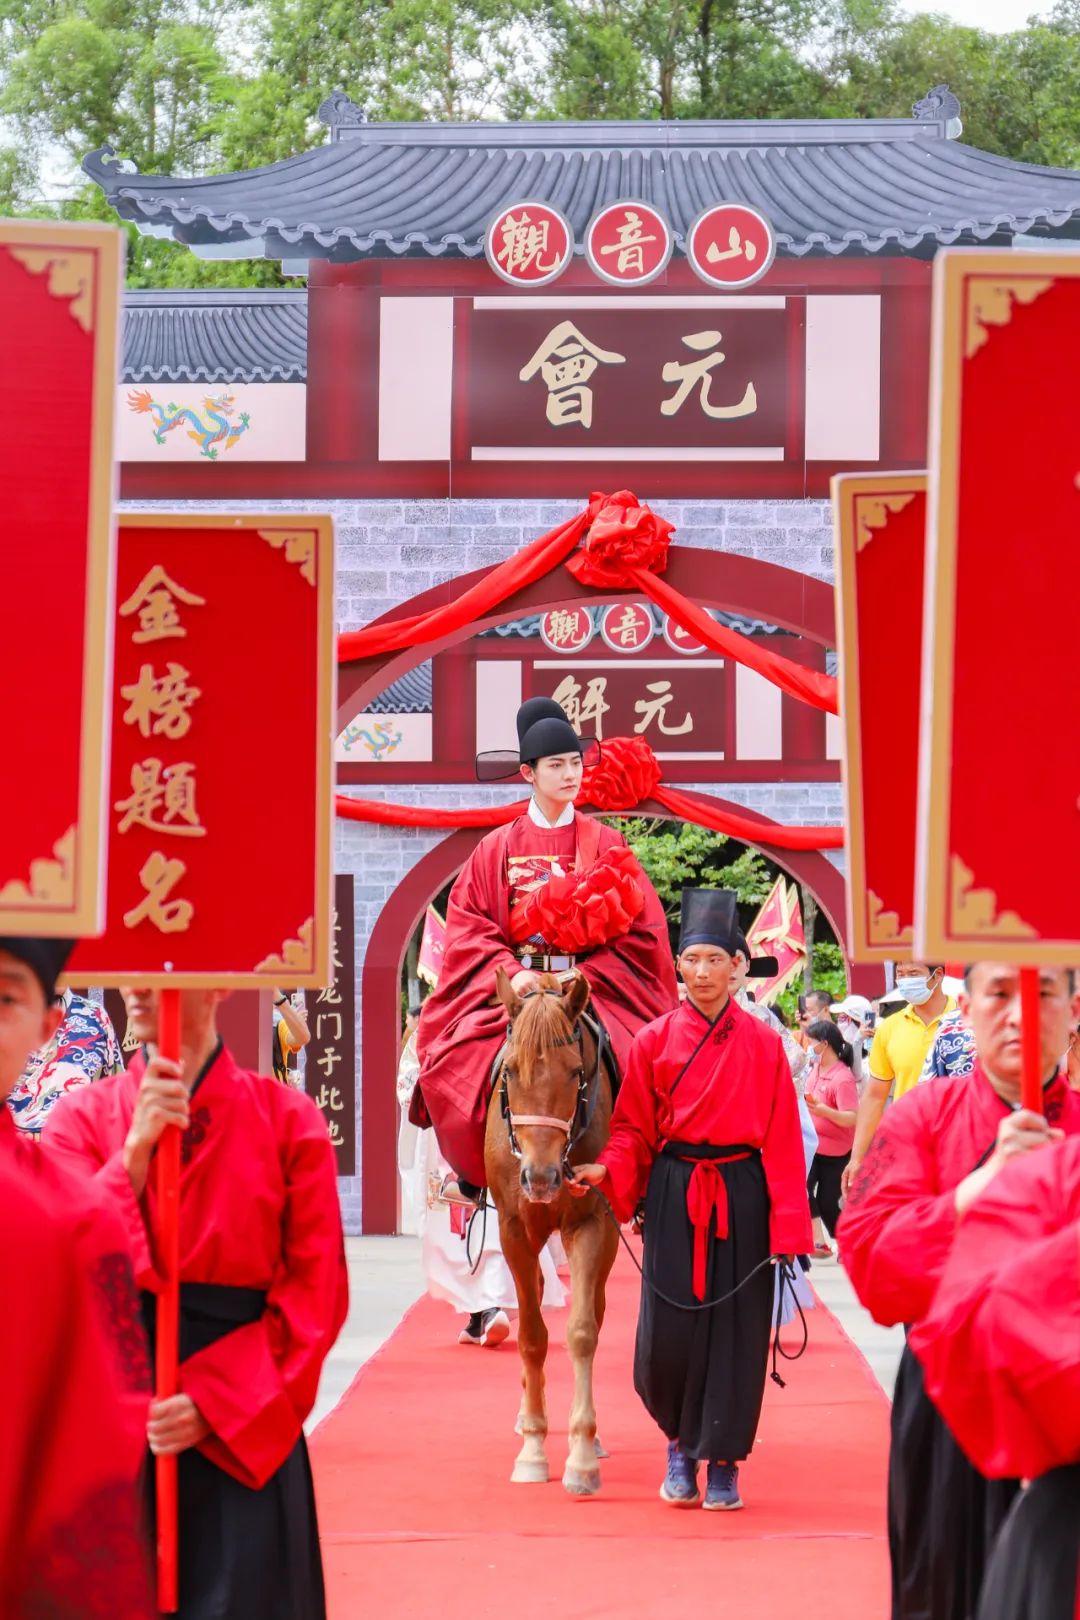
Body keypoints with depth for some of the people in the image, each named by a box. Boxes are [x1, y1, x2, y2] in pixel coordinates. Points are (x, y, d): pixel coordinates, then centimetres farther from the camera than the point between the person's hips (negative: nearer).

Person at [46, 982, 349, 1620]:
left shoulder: (288, 1119, -1)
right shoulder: (83, 1116, 4)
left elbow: (316, 1293, -3)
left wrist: (217, 1399, -13)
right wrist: (137, 1149, -16)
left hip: (242, 1433, -1)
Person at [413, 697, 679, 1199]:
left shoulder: (605, 846, 9)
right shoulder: (497, 849, 9)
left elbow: (640, 930, 3)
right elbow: (468, 929, 3)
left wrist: (585, 976, -10)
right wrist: (511, 972, -14)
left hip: (594, 989, 0)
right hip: (513, 989, 0)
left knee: (630, 1059, -27)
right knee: (459, 1061, -24)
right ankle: (474, 1170, -4)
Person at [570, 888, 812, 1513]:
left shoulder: (764, 1043, 2)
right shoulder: (655, 1040, 3)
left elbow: (782, 1138, 0)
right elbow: (635, 1126, 5)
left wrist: (788, 1225, -6)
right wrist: (608, 1170, -15)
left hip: (742, 1196, 0)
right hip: (673, 1196, 0)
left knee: (735, 1330, 2)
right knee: (669, 1332, -3)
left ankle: (724, 1463, 14)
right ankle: (681, 1442, 23)